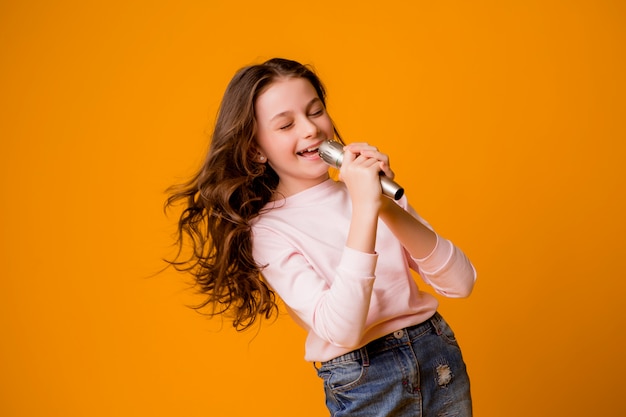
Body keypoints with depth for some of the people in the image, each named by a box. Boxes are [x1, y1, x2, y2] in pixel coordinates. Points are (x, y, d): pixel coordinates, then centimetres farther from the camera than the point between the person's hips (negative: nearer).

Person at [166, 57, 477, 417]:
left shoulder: (367, 186, 2)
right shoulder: (267, 231, -9)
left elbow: (461, 283, -7)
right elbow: (342, 330, -23)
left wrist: (387, 206, -19)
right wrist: (365, 210, -26)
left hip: (441, 356, 4)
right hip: (364, 387, -3)